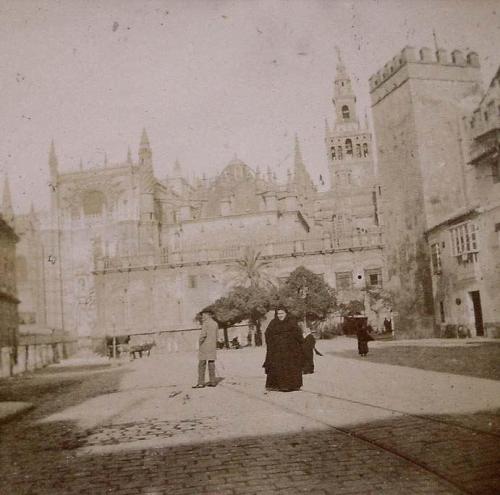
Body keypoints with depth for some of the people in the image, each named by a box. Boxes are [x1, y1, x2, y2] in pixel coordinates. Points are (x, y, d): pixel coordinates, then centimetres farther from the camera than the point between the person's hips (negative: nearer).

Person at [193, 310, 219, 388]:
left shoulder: (205, 323, -10)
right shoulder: (215, 324, 13)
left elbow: (203, 334, -17)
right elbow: (215, 336, 14)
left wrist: (200, 343, -6)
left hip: (205, 346, -7)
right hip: (213, 346, 7)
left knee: (202, 364, -5)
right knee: (211, 363, 8)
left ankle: (201, 383, -7)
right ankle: (212, 381, 6)